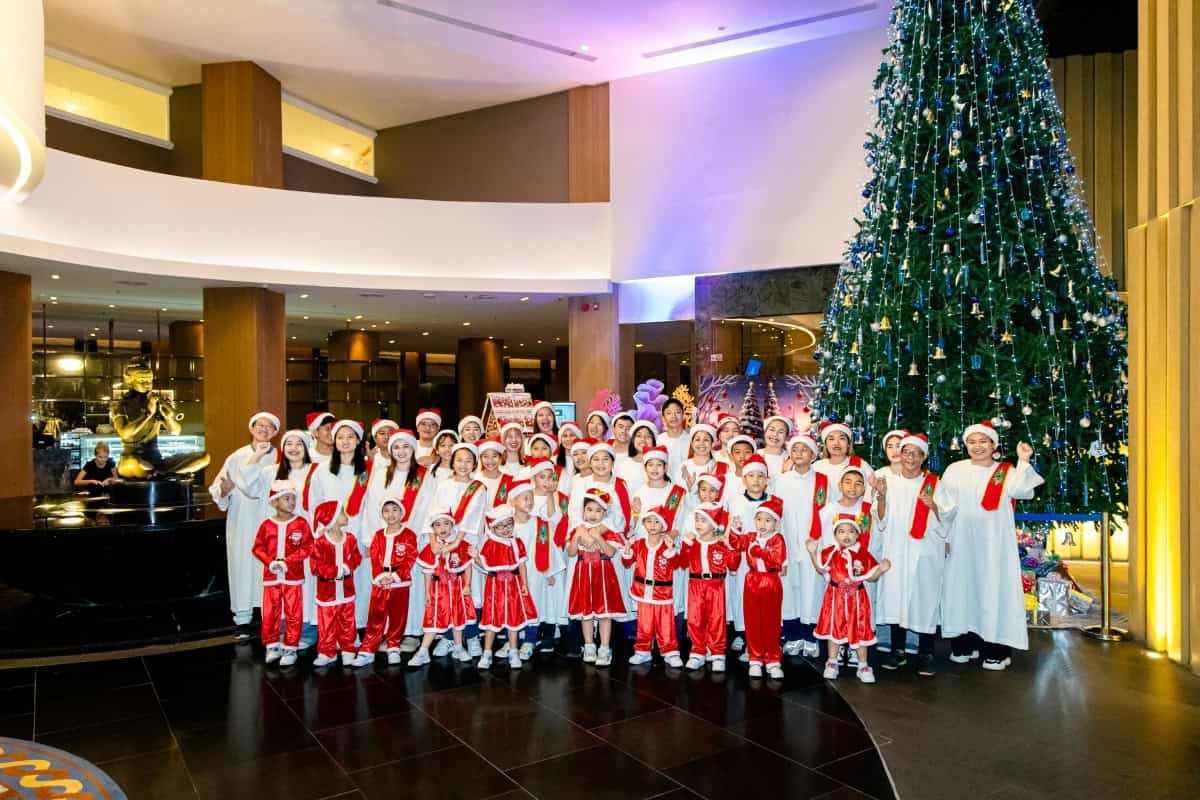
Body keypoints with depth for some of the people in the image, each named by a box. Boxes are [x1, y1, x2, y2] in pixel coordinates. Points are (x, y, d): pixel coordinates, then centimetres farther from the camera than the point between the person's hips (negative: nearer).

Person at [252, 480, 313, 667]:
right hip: (271, 576, 1)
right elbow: (258, 548, 2)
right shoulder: (267, 524, 0)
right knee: (270, 613, 6)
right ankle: (272, 646, 22)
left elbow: (307, 548, -8)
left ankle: (290, 648, 14)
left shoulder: (301, 523, -5)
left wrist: (287, 561, -17)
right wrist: (270, 562, -14)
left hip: (293, 577, -1)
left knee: (293, 614, 3)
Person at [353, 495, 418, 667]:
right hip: (379, 583, 2)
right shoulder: (378, 535, 7)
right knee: (375, 618, 3)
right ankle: (367, 651, 8)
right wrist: (380, 576, -13)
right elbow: (374, 559, 3)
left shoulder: (409, 535, -4)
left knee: (397, 618, 7)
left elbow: (410, 560, -9)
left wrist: (394, 576, -17)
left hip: (400, 583, -2)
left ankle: (393, 648, 24)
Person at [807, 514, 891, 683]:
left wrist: (881, 570, -16)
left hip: (857, 598, 0)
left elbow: (870, 577, 1)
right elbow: (821, 570, 2)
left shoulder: (864, 555, -5)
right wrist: (812, 553, -7)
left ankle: (863, 666, 21)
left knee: (859, 631, 7)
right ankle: (832, 663, 25)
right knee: (834, 629, 10)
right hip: (835, 597, 0)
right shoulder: (830, 553, -5)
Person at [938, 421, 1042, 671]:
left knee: (994, 589, -2)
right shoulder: (955, 470, 7)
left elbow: (1021, 490, -17)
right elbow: (945, 506, 7)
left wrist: (1023, 461, -24)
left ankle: (997, 649, 4)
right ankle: (965, 644, 17)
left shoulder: (1006, 472, 3)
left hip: (994, 544, -2)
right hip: (963, 544, 2)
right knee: (963, 588, 6)